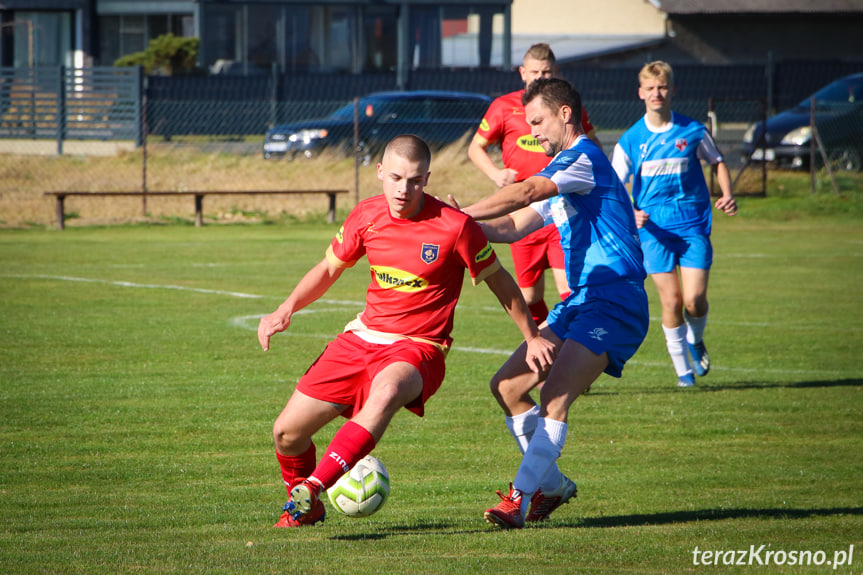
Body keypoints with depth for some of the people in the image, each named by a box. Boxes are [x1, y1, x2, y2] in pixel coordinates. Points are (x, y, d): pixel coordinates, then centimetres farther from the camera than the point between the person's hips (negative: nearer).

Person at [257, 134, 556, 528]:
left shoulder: (454, 226, -13)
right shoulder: (367, 216, -1)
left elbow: (498, 280, 2)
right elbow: (328, 270, 15)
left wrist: (532, 337, 8)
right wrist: (286, 309, 0)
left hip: (419, 348, -5)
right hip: (363, 337, 5)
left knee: (386, 392, -41)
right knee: (287, 432, -1)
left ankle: (311, 489, -41)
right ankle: (303, 508, 31)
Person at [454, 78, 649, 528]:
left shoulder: (584, 157, -10)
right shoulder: (561, 179, 22)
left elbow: (525, 193, -23)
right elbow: (514, 226, 19)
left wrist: (463, 215, -23)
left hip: (614, 303, -10)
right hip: (580, 303, 10)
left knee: (554, 397, -24)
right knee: (508, 386, 7)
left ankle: (521, 496, -26)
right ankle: (551, 483, 16)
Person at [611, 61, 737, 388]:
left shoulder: (693, 131, 0)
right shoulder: (630, 140, 0)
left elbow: (717, 162, 17)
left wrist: (727, 195, 0)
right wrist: (630, 214, -15)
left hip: (693, 226, 0)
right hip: (654, 228, 0)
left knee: (695, 300, -10)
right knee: (671, 302, -5)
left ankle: (695, 341, 23)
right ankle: (682, 368, 11)